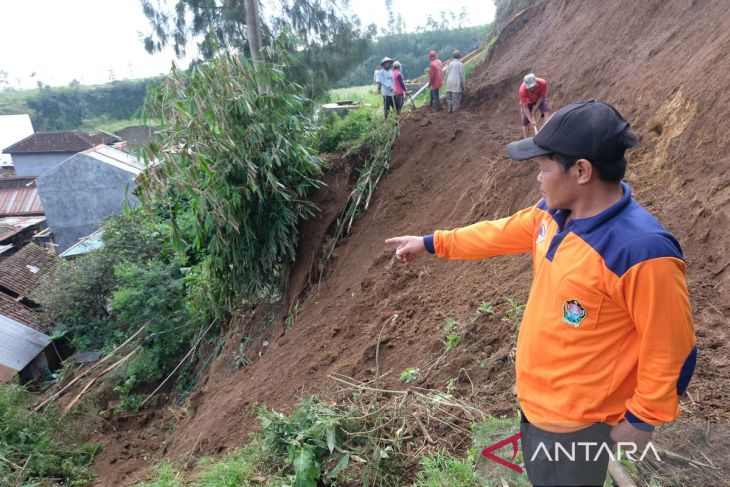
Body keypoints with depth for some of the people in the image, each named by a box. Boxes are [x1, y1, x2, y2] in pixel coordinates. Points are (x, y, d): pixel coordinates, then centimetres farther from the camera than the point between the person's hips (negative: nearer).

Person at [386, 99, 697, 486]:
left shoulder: (642, 251, -33)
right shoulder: (554, 211, -8)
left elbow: (670, 351, -22)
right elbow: (502, 232, 8)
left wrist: (640, 420, -11)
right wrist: (431, 243, 15)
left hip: (576, 419, -7)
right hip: (533, 395, 8)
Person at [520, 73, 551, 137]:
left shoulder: (543, 83, -36)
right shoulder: (522, 90, -38)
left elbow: (542, 97, -18)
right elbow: (525, 107, -34)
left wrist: (535, 109, -24)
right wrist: (531, 120, -39)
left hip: (540, 99, 1)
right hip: (528, 102, -1)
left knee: (547, 111, -23)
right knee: (525, 122, -7)